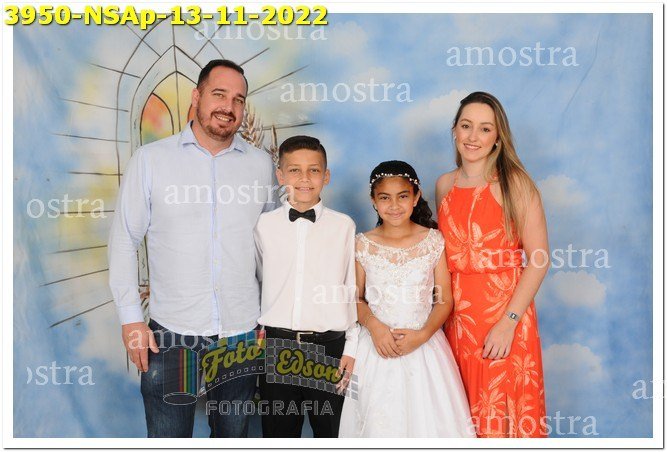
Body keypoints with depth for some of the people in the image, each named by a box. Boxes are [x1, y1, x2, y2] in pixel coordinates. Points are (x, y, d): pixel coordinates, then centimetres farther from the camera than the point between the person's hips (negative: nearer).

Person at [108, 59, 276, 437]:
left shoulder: (261, 164, 3)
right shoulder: (149, 159, -1)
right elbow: (125, 241, 1)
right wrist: (131, 318, -4)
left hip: (243, 334, 2)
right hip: (169, 334, -1)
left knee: (234, 434, 17)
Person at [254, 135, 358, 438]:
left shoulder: (343, 226, -1)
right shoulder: (264, 225, 2)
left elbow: (353, 288, 2)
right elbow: (254, 281, 10)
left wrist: (352, 347, 1)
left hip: (329, 346, -1)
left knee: (330, 430, 11)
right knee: (278, 430, 14)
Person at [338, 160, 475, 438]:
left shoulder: (433, 240, -2)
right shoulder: (363, 245, 0)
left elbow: (445, 301, 0)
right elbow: (356, 298, 5)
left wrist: (422, 334, -15)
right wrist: (374, 325, -14)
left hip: (424, 347, 0)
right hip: (378, 349, 0)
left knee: (427, 417, 3)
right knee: (379, 422, 5)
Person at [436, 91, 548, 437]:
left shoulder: (514, 182, -6)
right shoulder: (445, 185, 9)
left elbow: (539, 259, -11)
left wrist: (508, 321, -17)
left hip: (505, 314, -4)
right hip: (458, 316, 4)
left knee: (502, 412, 5)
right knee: (462, 416, 13)